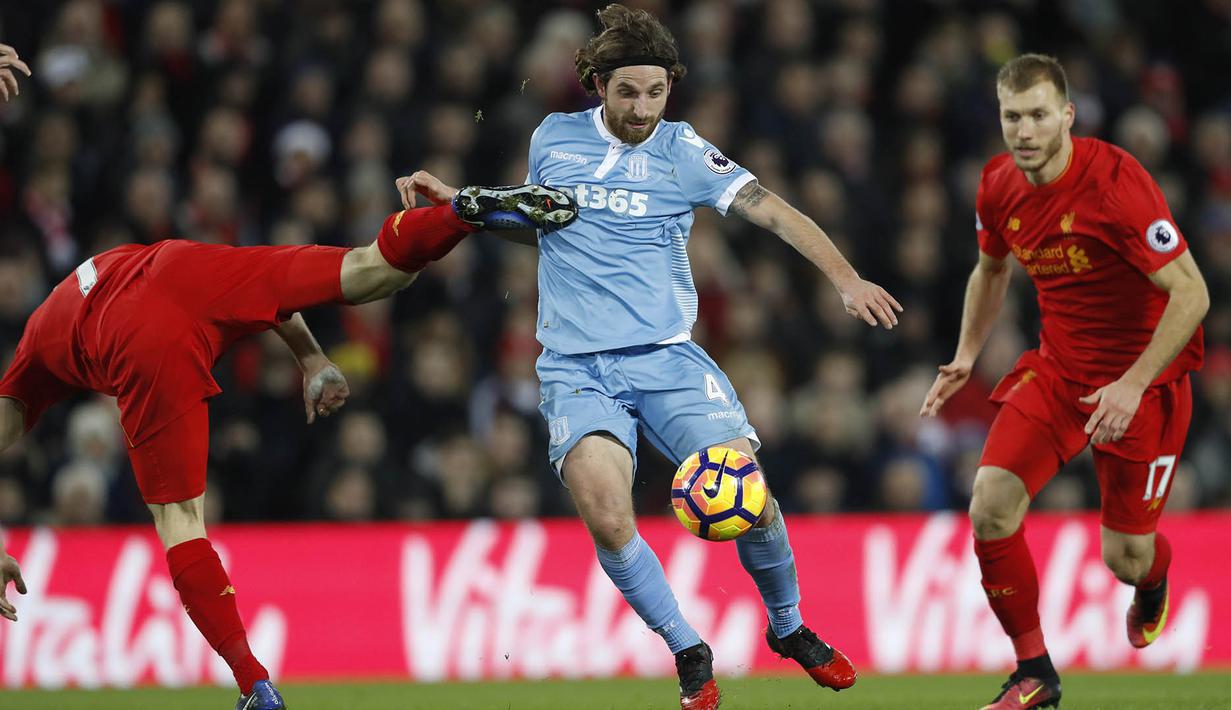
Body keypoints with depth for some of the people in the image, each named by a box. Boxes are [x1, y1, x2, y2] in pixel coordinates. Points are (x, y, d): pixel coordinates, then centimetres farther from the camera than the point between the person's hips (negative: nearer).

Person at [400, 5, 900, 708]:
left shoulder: (682, 151, 1)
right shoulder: (553, 139, 8)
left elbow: (771, 209, -9)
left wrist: (846, 277, -22)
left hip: (667, 355, 0)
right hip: (576, 366, 0)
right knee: (608, 519, -23)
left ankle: (789, 628, 17)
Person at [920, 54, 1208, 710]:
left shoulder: (1115, 183, -25)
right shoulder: (999, 187, -5)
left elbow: (1191, 294, -24)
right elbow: (991, 269, 18)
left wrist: (1134, 385, -28)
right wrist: (966, 355, 8)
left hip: (1141, 376, -5)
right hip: (1056, 367, 5)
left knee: (1126, 559, 1)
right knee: (990, 506, -16)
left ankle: (1153, 579, 43)